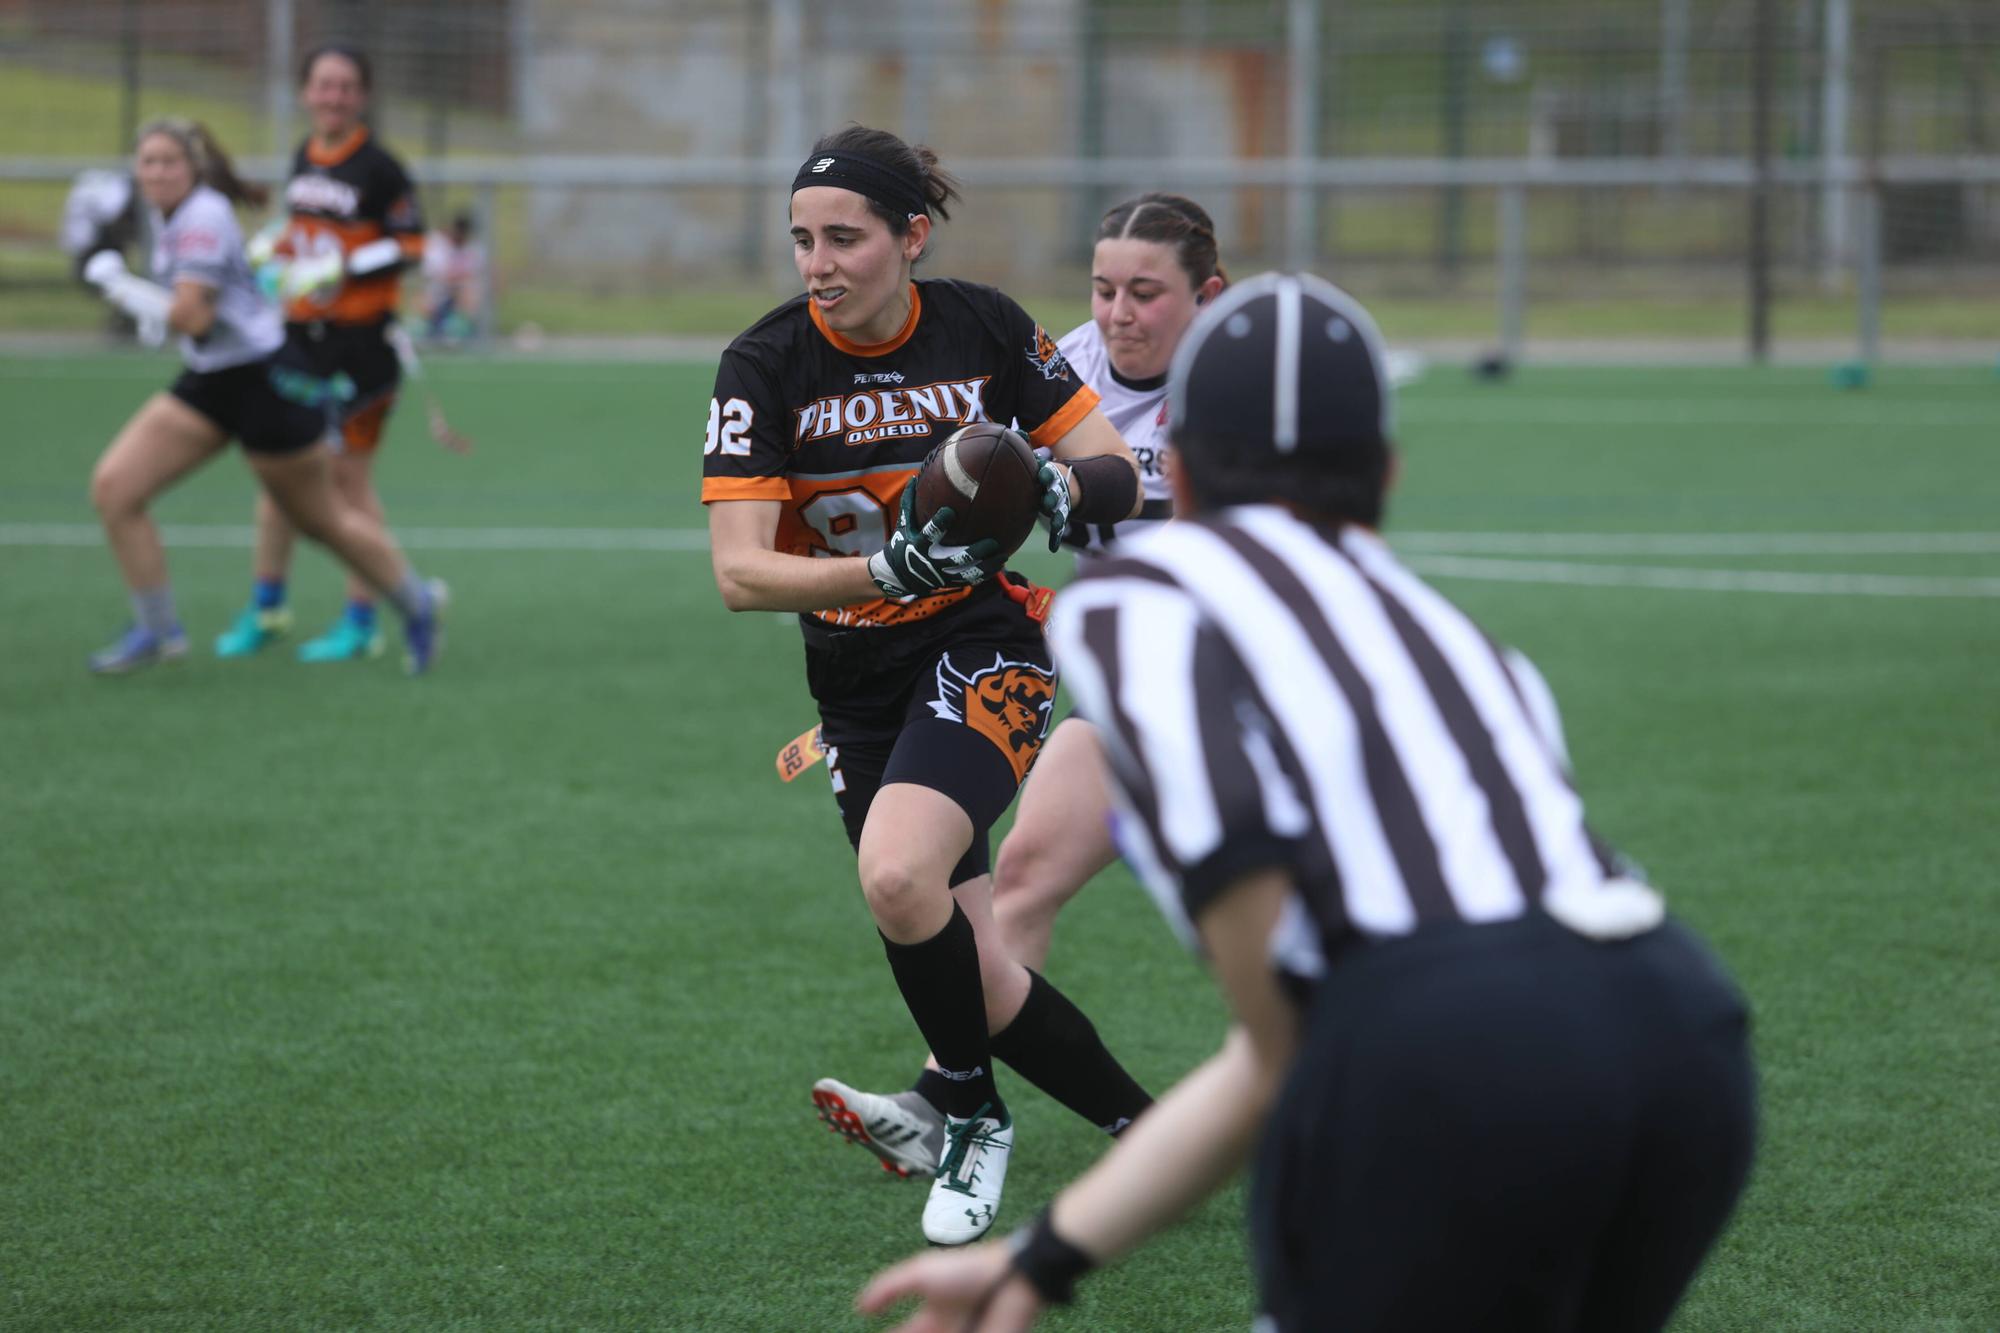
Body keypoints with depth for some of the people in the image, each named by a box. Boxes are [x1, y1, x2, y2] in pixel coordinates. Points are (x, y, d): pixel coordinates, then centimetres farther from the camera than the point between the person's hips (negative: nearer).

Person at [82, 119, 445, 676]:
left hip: (263, 380, -9)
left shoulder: (203, 216, -20)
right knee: (113, 488, -7)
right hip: (207, 381, 9)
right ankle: (157, 630, 3)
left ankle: (417, 602, 31)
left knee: (322, 520, 7)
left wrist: (119, 284, -18)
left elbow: (191, 317, -26)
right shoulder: (167, 216, 7)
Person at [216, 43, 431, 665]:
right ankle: (266, 606, 21)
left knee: (349, 474, -2)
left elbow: (409, 245, -11)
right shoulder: (303, 158, 10)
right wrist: (273, 249, 8)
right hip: (298, 333, 6)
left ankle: (361, 621, 7)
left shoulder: (378, 169, -10)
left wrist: (343, 271, -21)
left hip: (360, 339, -6)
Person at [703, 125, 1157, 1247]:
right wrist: (888, 570, -34)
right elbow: (739, 573, -18)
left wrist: (1061, 490, -27)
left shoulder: (986, 328, -9)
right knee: (978, 986, 1)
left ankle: (970, 1112, -5)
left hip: (982, 652, -3)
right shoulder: (766, 366, -11)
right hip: (857, 683, 3)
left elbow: (1123, 477, -3)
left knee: (897, 875, -29)